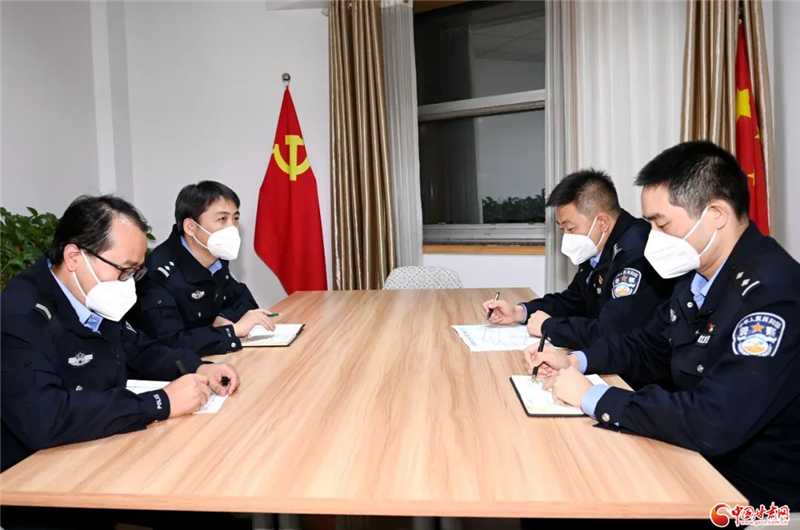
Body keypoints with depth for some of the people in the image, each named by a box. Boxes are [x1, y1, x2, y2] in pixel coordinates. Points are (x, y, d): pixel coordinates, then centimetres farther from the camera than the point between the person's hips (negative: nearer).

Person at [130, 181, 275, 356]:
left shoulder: (216, 258, -2)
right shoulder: (160, 273, -24)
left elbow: (244, 299, 9)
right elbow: (169, 345, -32)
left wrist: (224, 319, -11)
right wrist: (234, 329, -26)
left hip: (210, 360, 6)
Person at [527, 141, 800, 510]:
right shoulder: (698, 273, 2)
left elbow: (712, 425, -35)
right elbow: (649, 347, 15)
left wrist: (593, 397, -24)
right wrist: (575, 360, -2)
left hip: (753, 491, -7)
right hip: (696, 458, 7)